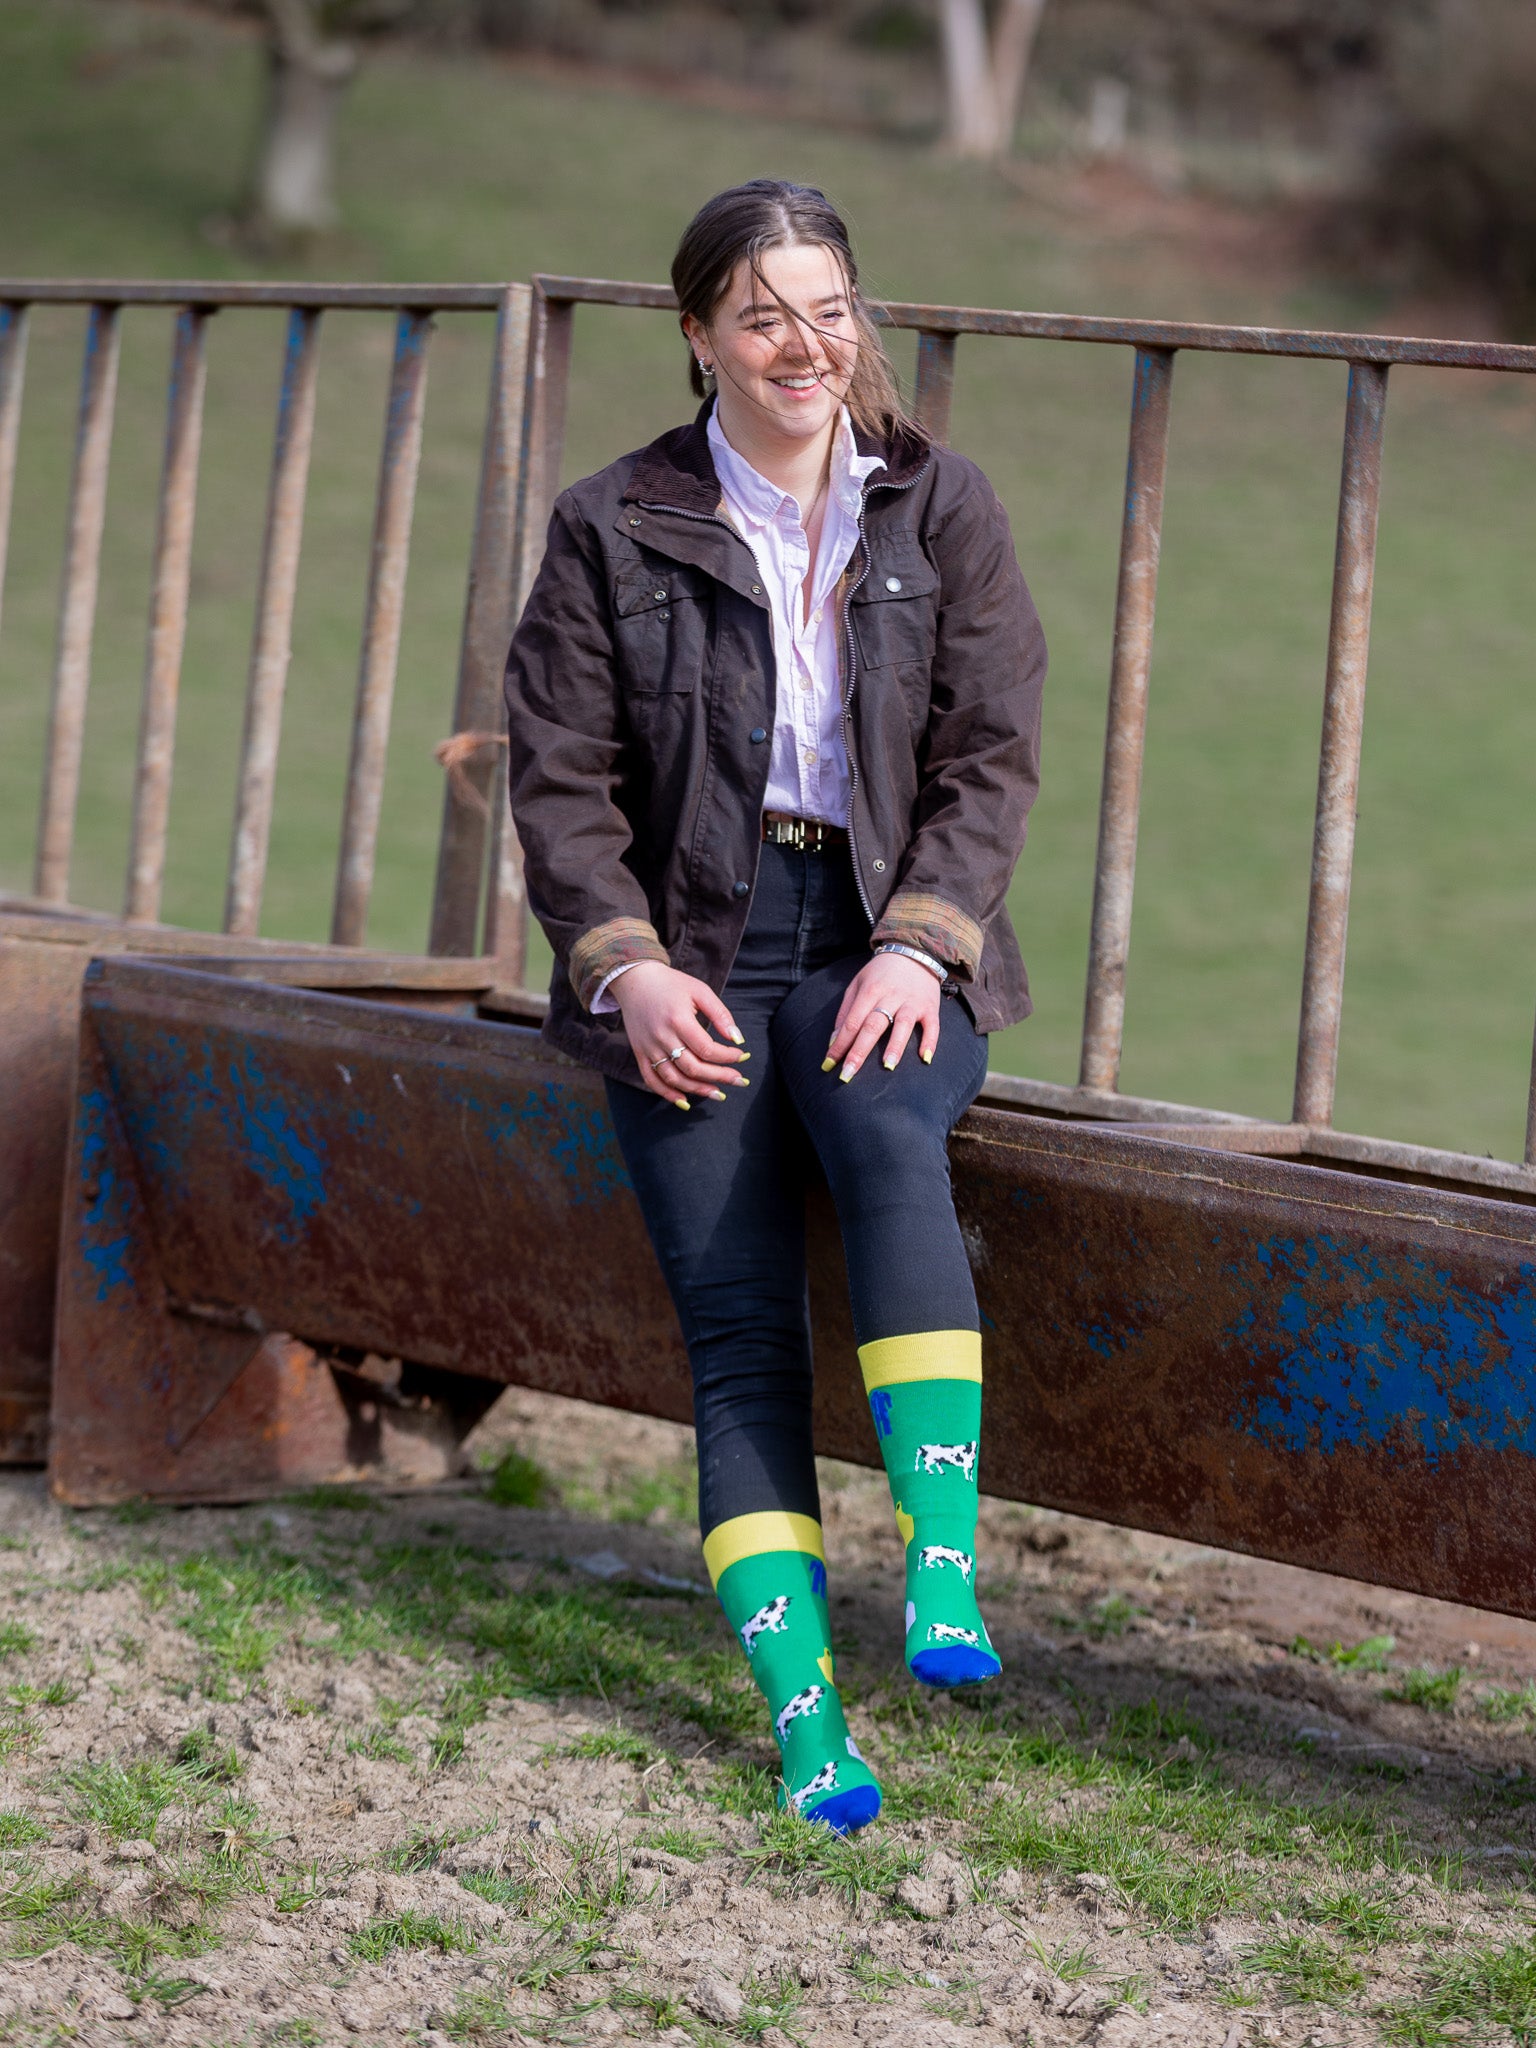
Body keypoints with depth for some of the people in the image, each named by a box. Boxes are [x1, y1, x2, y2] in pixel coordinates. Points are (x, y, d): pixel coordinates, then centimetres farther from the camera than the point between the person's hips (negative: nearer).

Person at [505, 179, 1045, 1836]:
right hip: (694, 949, 1)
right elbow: (560, 773, 4)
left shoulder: (939, 506, 6)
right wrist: (626, 966, -11)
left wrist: (917, 946, -12)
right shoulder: (612, 531, 5)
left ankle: (944, 1570, -39)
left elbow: (992, 751, 2)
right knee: (736, 1326, -13)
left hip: (889, 938, -1)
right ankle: (802, 1713, -16)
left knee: (889, 1140, -34)